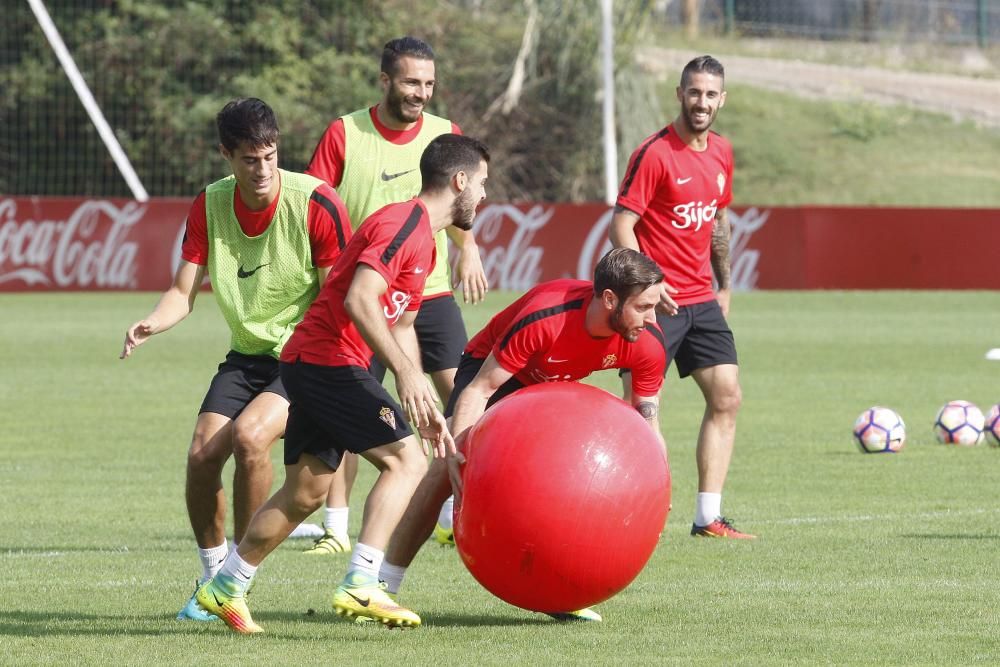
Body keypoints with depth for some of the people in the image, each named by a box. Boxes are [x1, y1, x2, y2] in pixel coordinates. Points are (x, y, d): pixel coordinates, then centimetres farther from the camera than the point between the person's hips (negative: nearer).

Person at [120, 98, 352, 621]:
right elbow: (184, 291, -2)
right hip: (246, 354, 5)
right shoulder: (209, 206, -3)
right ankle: (212, 578, 12)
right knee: (201, 454, -11)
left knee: (248, 435, -28)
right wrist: (151, 323, -24)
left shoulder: (316, 204, -16)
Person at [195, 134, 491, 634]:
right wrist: (406, 372, -29)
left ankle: (224, 590, 22)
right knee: (406, 461, -12)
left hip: (311, 365, 10)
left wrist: (425, 409, 23)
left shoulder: (422, 236, 19)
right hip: (328, 362, -10)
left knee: (305, 493, 13)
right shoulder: (405, 224, -14)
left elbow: (400, 327, 27)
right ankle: (360, 586, -20)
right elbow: (359, 300, -26)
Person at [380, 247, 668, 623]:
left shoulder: (647, 344, -27)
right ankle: (383, 585, -10)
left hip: (556, 387, 4)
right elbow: (480, 388, -33)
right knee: (447, 470, -18)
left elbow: (648, 425, -14)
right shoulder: (543, 317, -41)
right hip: (490, 366, -4)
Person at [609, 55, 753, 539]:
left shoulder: (721, 153, 9)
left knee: (727, 399, 4)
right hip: (659, 299, -7)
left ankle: (709, 518, 8)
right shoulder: (654, 154, -13)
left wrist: (724, 285, 22)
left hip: (701, 300, 7)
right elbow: (621, 224, -14)